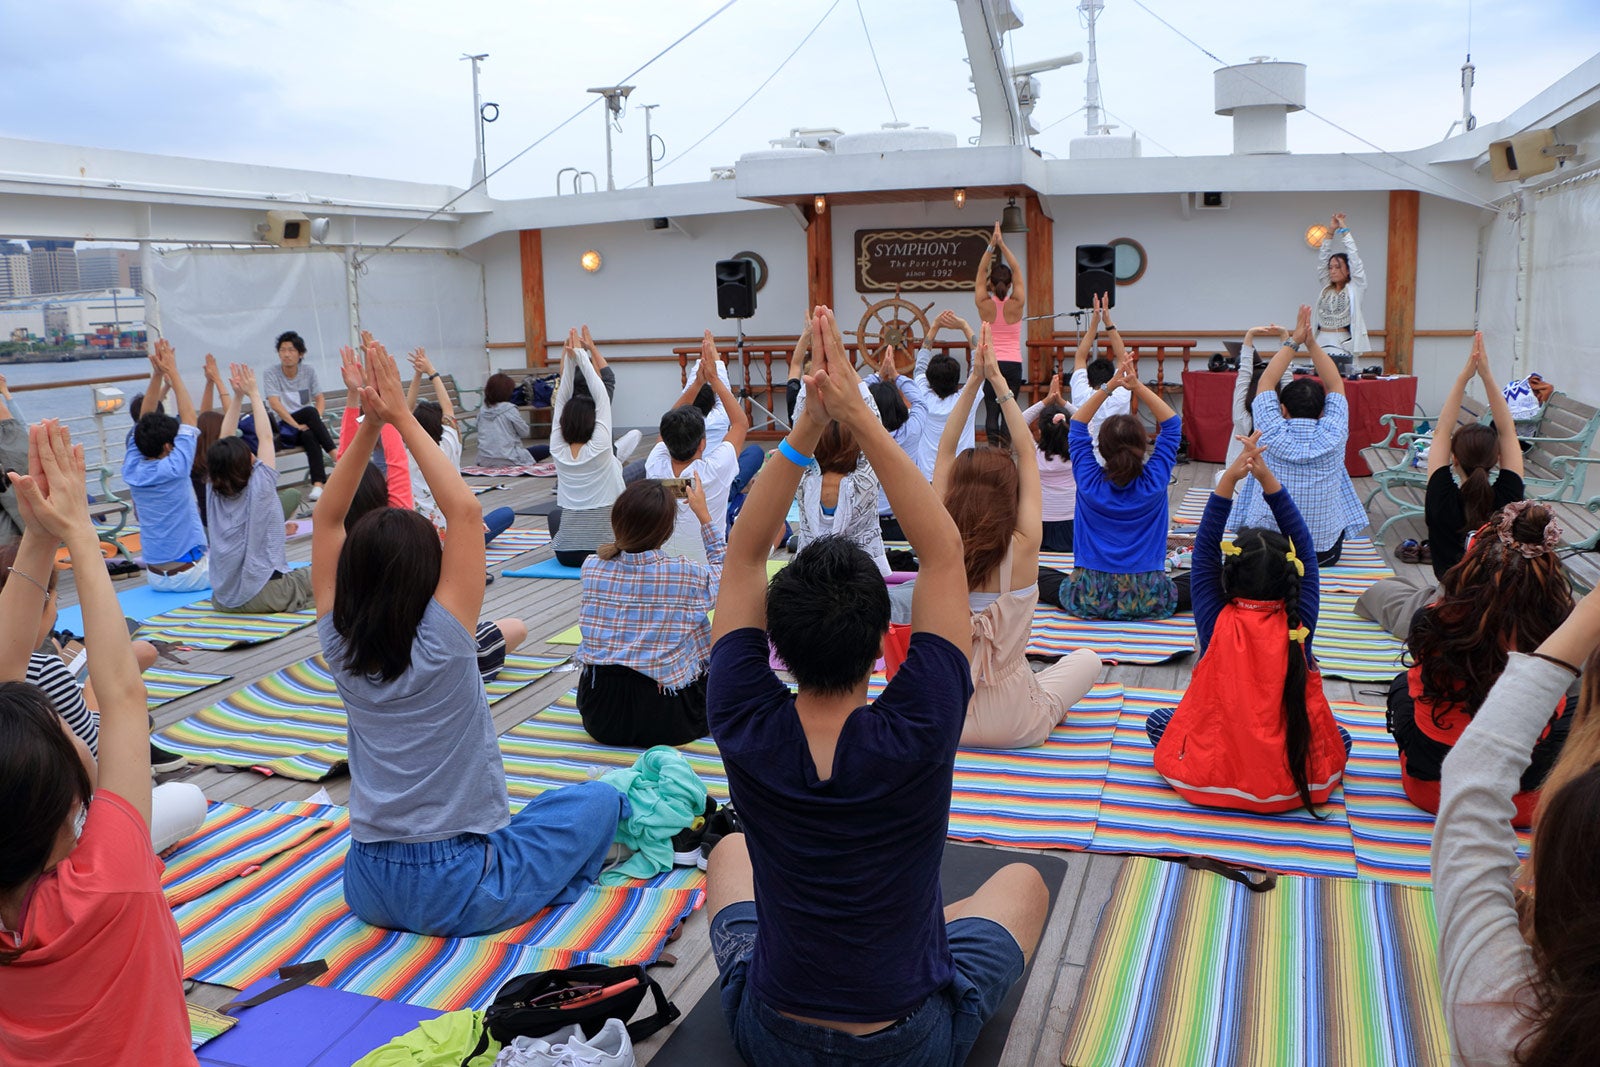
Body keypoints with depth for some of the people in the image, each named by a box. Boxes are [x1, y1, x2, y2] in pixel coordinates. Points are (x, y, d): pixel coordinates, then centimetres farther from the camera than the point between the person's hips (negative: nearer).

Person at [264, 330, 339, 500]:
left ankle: (318, 485, -45)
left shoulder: (309, 372, 8)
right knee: (310, 411, -33)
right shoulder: (271, 374, -1)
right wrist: (297, 424, -24)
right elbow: (275, 404, -12)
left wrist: (315, 421, -15)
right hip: (284, 427, -2)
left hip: (306, 428, 2)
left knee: (310, 435, -36)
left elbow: (320, 400, 6)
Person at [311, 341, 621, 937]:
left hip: (368, 889, 5)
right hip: (460, 895, -5)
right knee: (599, 800, 11)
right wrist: (402, 418, -14)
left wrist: (370, 424, -5)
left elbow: (328, 518, 1)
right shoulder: (440, 647, -20)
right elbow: (464, 510, -18)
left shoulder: (340, 651, -6)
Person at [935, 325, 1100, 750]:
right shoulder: (1023, 549, -21)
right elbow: (1028, 454, -11)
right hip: (1015, 726, -3)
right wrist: (998, 381, -7)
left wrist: (974, 382, -9)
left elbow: (945, 453, -7)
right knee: (1087, 659, 23)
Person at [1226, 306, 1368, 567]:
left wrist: (1293, 343, 2)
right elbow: (1336, 385, 2)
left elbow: (1266, 383, 0)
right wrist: (1312, 343, -1)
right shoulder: (1332, 437, -14)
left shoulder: (1273, 435, -16)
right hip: (1324, 552, 3)